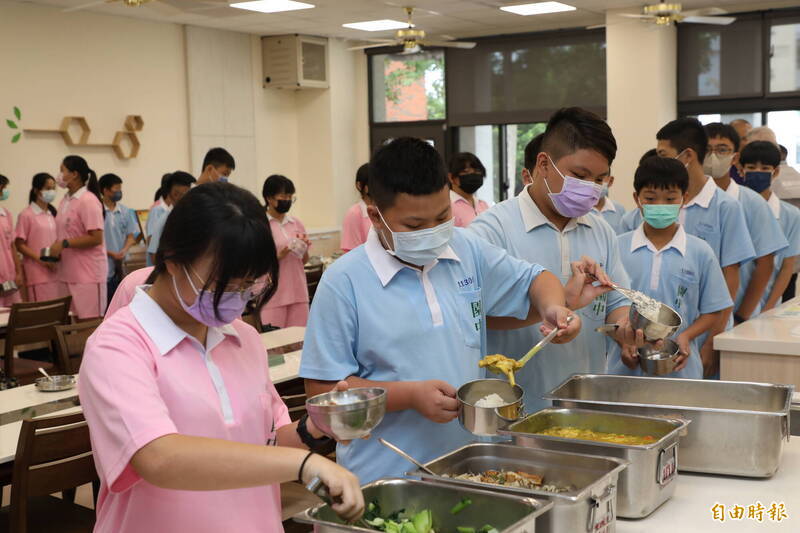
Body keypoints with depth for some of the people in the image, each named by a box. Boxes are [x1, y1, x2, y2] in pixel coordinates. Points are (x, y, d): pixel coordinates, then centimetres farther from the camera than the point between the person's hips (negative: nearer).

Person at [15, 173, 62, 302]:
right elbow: (20, 245, -6)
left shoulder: (53, 214, 14)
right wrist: (41, 259, -16)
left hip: (56, 273, 6)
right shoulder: (26, 215, -4)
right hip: (38, 275, -6)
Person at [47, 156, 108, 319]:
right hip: (68, 273, 8)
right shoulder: (65, 201, 13)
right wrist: (55, 248, 4)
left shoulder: (88, 201, -13)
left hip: (88, 274, -8)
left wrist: (64, 244, -17)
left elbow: (96, 238, -18)